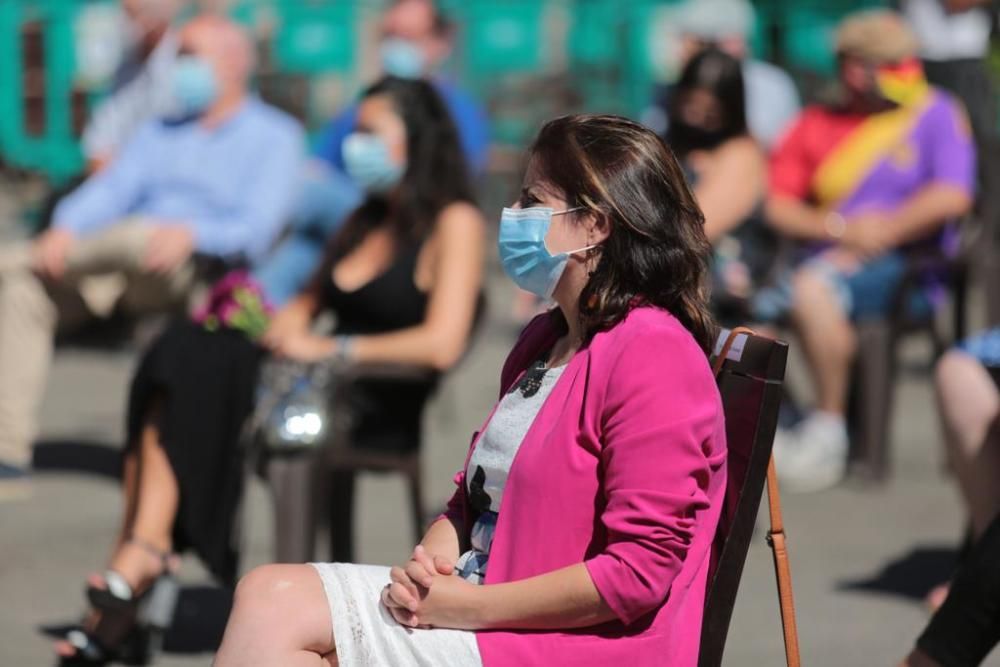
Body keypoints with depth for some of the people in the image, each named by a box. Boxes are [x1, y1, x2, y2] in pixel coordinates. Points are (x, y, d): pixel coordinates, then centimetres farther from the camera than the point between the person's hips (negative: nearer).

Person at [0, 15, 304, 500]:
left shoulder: (274, 137, 6)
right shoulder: (163, 131, 24)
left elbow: (255, 228, -8)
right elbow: (112, 188, 10)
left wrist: (191, 234, -28)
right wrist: (65, 228, -11)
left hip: (199, 273, -6)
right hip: (118, 272, 6)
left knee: (137, 234, -38)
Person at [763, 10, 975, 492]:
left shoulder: (935, 114, 4)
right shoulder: (817, 124, 14)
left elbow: (953, 196, -10)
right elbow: (775, 205, 7)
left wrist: (879, 234, -14)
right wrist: (839, 228, -9)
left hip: (905, 270, -5)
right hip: (826, 260, 5)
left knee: (812, 289, -34)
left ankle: (827, 435, -23)